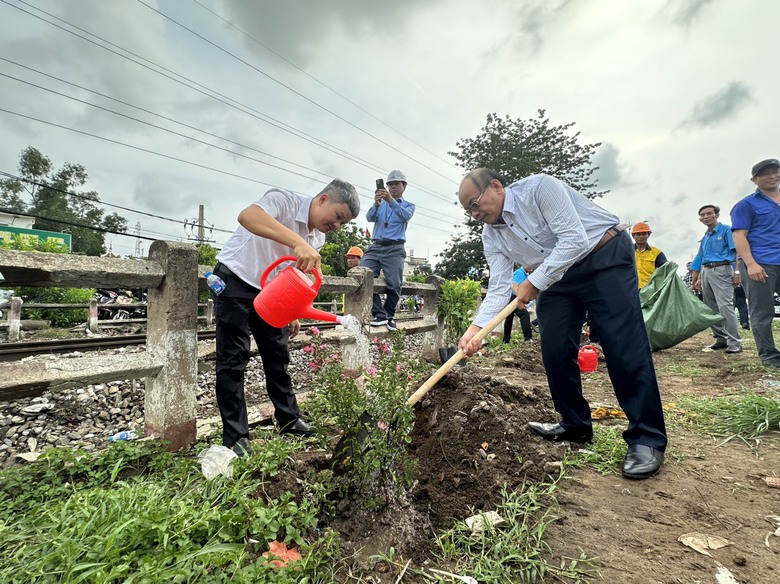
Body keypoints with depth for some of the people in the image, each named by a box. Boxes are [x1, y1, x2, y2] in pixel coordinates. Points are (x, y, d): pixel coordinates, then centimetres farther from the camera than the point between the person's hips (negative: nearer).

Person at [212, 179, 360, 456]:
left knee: (278, 355, 8)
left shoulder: (318, 237, 1)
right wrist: (298, 243, -53)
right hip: (235, 280, -7)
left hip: (269, 290, 7)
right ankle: (235, 438, 3)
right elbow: (247, 216, -44)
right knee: (233, 359, -5)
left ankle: (288, 420, 22)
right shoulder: (284, 200, -22)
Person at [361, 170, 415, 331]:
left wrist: (391, 200, -27)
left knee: (394, 285, -9)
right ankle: (379, 314, -14)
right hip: (375, 247, 2)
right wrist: (376, 204, -19)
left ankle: (389, 316, 8)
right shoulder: (381, 203, 21)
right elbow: (370, 218, 2)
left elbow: (406, 216, -11)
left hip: (394, 249, -2)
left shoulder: (408, 205, 14)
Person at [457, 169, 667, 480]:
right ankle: (575, 425, 14)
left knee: (623, 345, -13)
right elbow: (498, 288, -9)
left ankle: (647, 439, -6)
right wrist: (475, 328, -23)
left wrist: (534, 283, -24)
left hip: (605, 256, -6)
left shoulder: (538, 188, -21)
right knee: (554, 349, -2)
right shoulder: (491, 235, -2)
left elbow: (574, 240, -27)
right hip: (558, 275, 7)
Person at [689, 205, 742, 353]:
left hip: (721, 270, -7)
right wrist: (696, 280, 21)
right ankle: (721, 338, 15)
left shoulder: (726, 230, 0)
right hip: (705, 272, 7)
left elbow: (737, 251, -9)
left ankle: (734, 342, -13)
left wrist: (737, 273, -19)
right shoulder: (705, 237, 20)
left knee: (725, 306, -16)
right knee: (711, 308, 7)